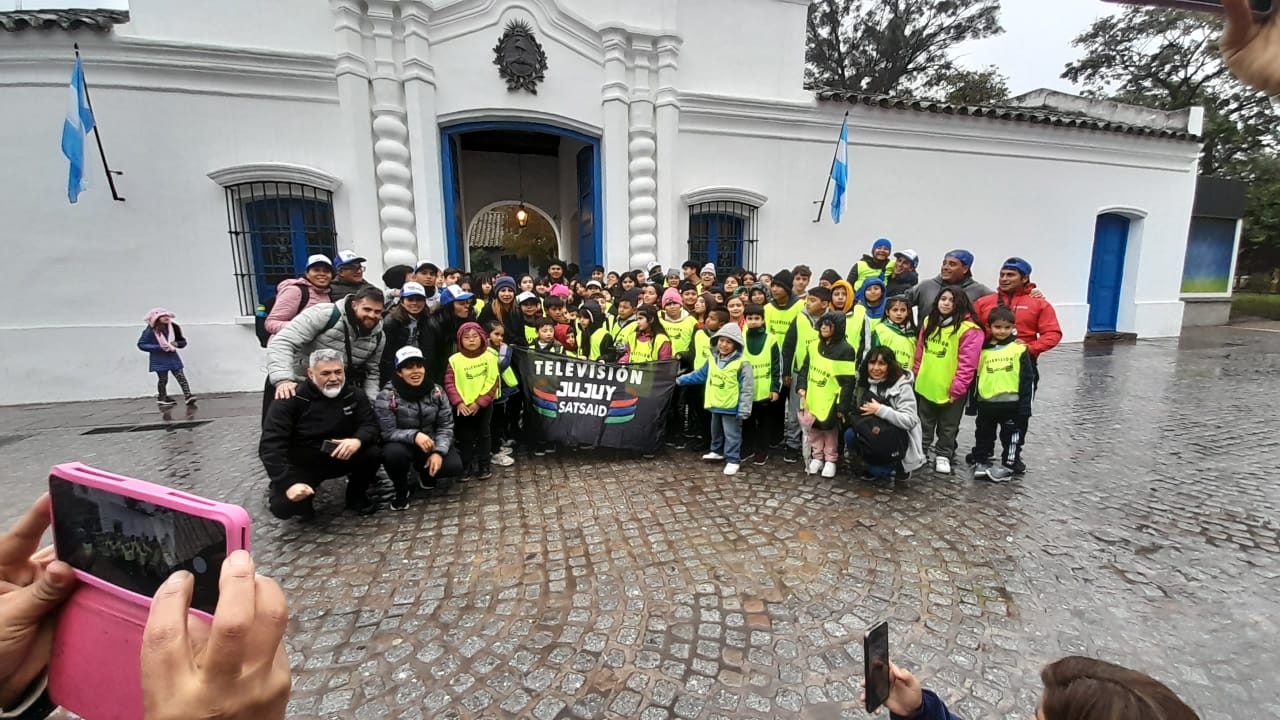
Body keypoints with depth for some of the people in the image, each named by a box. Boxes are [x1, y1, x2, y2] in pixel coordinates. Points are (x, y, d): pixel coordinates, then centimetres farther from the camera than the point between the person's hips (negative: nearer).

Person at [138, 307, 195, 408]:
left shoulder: (173, 328, 3)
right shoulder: (150, 331, -10)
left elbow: (183, 341, 12)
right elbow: (141, 345, -8)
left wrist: (177, 343, -11)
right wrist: (158, 347, -19)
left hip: (173, 357, 3)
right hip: (159, 360, -3)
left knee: (181, 377, -5)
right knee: (163, 379, 6)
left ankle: (188, 396, -8)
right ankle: (162, 398, 24)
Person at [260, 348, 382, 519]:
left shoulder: (354, 395, -6)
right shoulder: (290, 399, -17)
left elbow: (370, 425, -10)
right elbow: (270, 446, -22)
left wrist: (358, 440, -36)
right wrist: (289, 483, -33)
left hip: (339, 458, 3)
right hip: (301, 464, -3)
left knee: (373, 453, -24)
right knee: (283, 506, -27)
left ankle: (356, 496, 4)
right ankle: (302, 500, 12)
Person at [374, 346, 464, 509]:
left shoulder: (436, 392, -8)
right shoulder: (387, 396, -16)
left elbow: (446, 425, -7)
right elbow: (387, 432, -18)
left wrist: (438, 451, -23)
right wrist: (414, 436, -36)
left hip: (431, 444, 3)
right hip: (402, 445, -2)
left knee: (455, 466, -20)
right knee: (393, 452, -37)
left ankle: (425, 472, 18)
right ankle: (401, 490, -3)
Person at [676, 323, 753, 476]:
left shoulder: (742, 363, -18)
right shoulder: (712, 360, 3)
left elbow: (747, 389, -17)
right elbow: (699, 375, 17)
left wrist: (744, 410, -19)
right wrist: (680, 379, 17)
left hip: (731, 407, -7)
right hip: (715, 405, 7)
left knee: (732, 434, 3)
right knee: (716, 431, 24)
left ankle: (733, 460, 14)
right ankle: (717, 451, 44)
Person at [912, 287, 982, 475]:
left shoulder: (969, 329, -13)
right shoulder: (929, 322, 6)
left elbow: (967, 363, -16)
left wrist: (957, 388, -17)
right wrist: (915, 375, 10)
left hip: (950, 390, -5)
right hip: (925, 385, 5)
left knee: (948, 426, 11)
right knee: (924, 423, 18)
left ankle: (943, 456, 26)